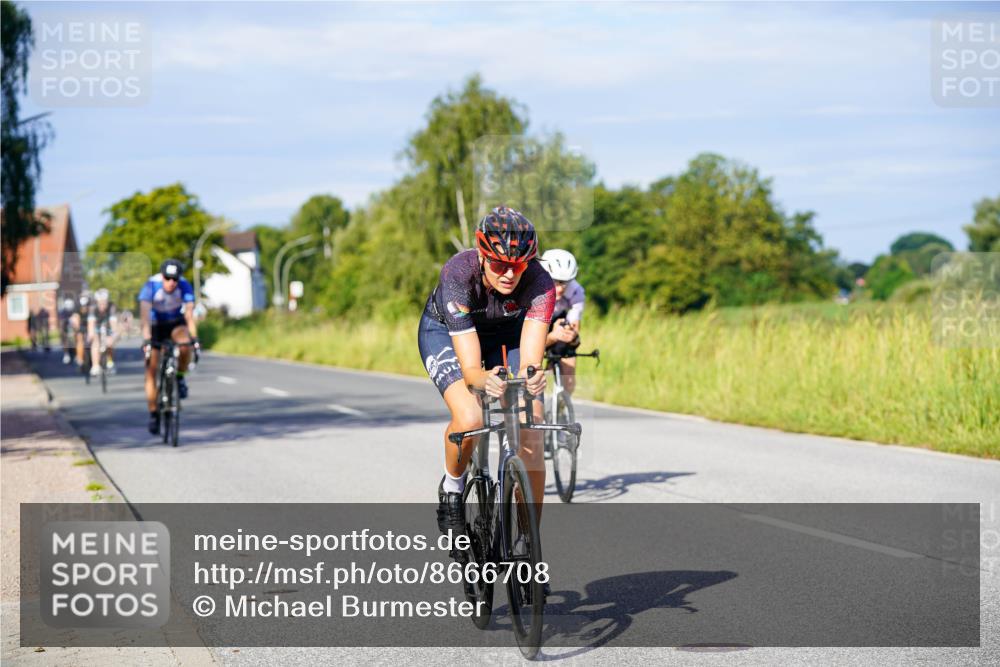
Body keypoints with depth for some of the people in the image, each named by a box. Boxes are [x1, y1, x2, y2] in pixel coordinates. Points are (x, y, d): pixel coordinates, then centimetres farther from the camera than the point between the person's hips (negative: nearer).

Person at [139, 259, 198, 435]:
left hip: (175, 323, 0)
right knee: (151, 371, -8)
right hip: (155, 326, 0)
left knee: (185, 345, -34)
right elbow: (145, 314, -36)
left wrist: (194, 338, -43)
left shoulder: (185, 286, -24)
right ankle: (153, 414, 3)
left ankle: (179, 378, -9)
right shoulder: (151, 286, -27)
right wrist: (146, 339, -48)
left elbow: (189, 314, -30)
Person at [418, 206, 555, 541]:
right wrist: (485, 381, -63)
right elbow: (470, 368, -41)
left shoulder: (539, 283, -34)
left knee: (530, 436, -15)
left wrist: (531, 379, -65)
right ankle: (452, 487, 1)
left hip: (506, 332, 2)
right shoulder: (458, 274, -38)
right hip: (445, 330, -2)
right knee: (469, 419, -31)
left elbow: (530, 359, -42)